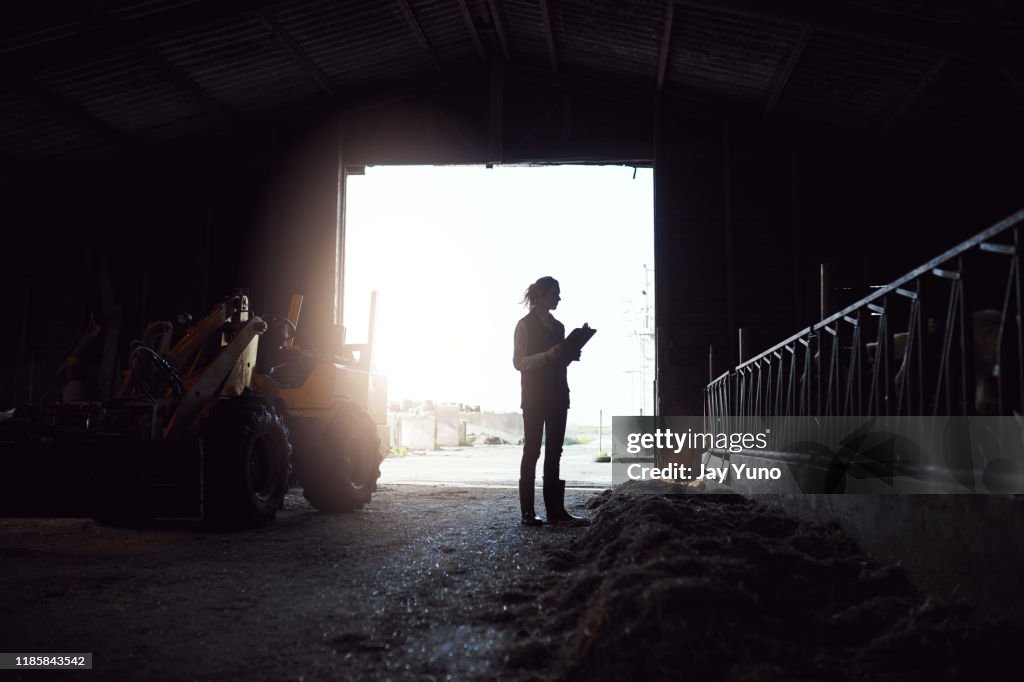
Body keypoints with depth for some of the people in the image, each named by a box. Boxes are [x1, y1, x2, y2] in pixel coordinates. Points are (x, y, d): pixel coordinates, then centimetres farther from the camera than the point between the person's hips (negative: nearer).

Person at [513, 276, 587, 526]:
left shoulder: (557, 326, 17)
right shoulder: (526, 324, -3)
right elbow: (519, 362, -9)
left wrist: (570, 355, 2)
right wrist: (548, 355, -21)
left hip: (557, 397, 7)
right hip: (535, 397, -7)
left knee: (554, 453, 5)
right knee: (532, 451, -4)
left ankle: (555, 510, 7)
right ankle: (528, 512, 0)